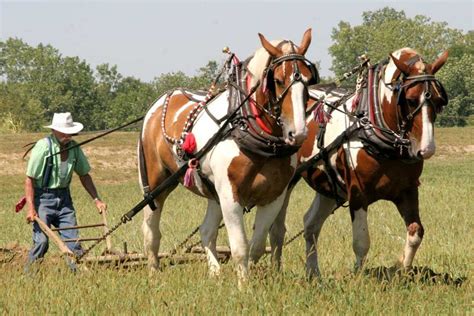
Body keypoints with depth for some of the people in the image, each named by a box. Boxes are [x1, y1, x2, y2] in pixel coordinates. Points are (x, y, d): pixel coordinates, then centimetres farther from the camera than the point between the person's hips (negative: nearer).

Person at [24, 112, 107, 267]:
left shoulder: (74, 148, 0)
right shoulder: (43, 147, -17)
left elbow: (84, 175, 14)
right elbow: (30, 179, -16)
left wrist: (96, 200, 7)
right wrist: (31, 208, -23)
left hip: (63, 197, 5)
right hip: (43, 197, -5)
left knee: (72, 240, 0)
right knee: (41, 240, -12)